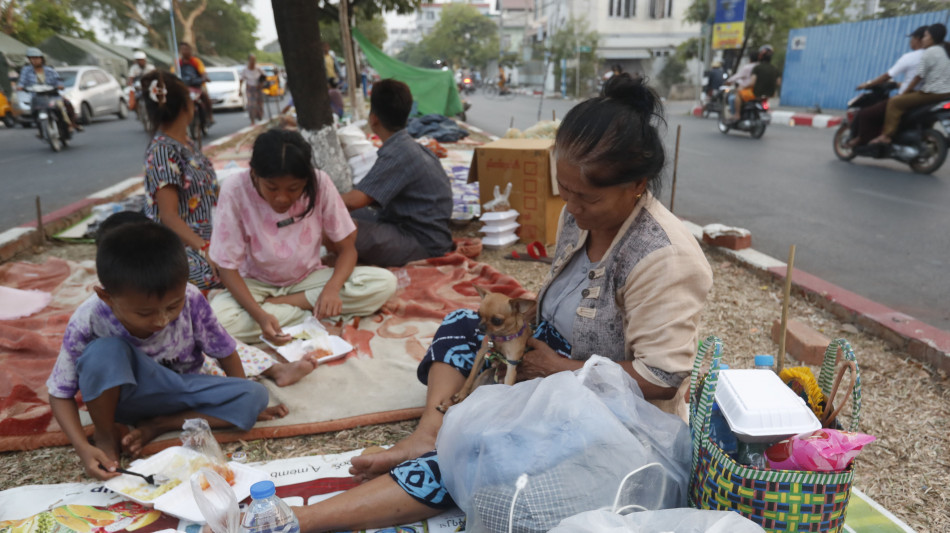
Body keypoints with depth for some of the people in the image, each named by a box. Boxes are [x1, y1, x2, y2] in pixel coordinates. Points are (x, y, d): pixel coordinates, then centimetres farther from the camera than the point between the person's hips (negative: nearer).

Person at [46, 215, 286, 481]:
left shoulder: (190, 300, -27)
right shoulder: (88, 322, -27)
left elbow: (224, 351, -10)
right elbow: (60, 394, -15)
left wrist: (248, 404, -3)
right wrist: (83, 449, -29)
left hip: (178, 389, 2)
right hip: (117, 394, -2)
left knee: (256, 395, -21)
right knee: (104, 352, -35)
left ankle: (156, 426, -10)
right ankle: (104, 434, -8)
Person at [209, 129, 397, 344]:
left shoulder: (320, 183, -21)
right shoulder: (235, 191, -23)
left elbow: (346, 248, -12)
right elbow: (228, 267, -17)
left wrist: (332, 288, -32)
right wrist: (260, 315, -33)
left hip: (308, 278, 2)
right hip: (256, 284, -1)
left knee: (385, 283, -22)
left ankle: (276, 304, -14)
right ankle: (311, 312, -15)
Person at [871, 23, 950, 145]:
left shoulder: (929, 53, -12)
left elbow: (919, 77, -13)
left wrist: (905, 92, -2)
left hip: (933, 93, -10)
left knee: (895, 102, -10)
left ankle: (886, 135, -18)